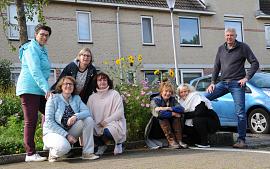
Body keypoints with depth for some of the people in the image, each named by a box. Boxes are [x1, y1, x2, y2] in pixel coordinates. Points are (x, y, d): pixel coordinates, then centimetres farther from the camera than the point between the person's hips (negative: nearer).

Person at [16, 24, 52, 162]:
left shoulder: (43, 50, 21)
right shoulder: (32, 48, -9)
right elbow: (35, 71, -19)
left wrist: (46, 88, 20)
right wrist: (46, 88, -25)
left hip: (39, 90, 9)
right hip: (29, 89, -9)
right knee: (31, 121, -7)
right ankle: (30, 154, -3)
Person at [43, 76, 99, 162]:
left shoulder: (76, 98, 6)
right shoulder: (53, 99, -8)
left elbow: (87, 112, -9)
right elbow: (49, 122, -14)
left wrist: (76, 116, -31)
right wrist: (66, 135, -21)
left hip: (70, 131, 5)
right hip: (54, 132, -5)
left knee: (88, 120, -15)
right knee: (64, 147, -37)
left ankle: (87, 152, -10)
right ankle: (53, 153, 0)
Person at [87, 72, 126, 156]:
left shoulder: (114, 94, 2)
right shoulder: (92, 97, 12)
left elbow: (119, 112, -6)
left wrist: (106, 121, -15)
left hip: (114, 122, -3)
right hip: (97, 126, 3)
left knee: (107, 131, -36)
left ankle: (118, 144, 3)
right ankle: (101, 145, 8)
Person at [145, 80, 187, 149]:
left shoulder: (172, 99, 3)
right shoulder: (155, 100, -12)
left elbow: (181, 109, -16)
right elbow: (158, 113, -31)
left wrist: (168, 108, -28)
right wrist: (173, 113, -27)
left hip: (171, 124, 4)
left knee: (177, 116, -21)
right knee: (162, 117, -32)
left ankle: (179, 140, -23)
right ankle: (171, 141, -33)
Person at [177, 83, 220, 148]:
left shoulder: (195, 96, -18)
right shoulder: (182, 101, 4)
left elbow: (199, 112, -30)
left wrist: (185, 115, -24)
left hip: (212, 123, -7)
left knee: (196, 119, -32)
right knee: (185, 128, -10)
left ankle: (205, 143, -18)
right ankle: (199, 141, 8)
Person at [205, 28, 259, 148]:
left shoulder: (243, 47, 1)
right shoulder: (221, 49, 14)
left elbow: (255, 63, -1)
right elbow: (216, 66, 17)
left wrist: (247, 78, -11)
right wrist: (213, 82, 9)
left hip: (237, 84, -5)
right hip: (223, 83, 5)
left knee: (240, 112, -6)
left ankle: (241, 140, 0)